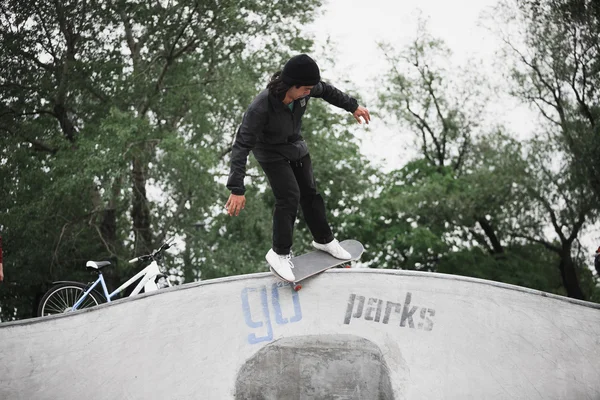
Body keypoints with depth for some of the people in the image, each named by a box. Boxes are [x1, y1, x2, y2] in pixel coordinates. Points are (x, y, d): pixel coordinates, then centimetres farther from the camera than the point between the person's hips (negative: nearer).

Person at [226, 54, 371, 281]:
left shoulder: (303, 89, -25)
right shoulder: (260, 108, -41)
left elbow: (326, 91, 0)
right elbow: (242, 146, -38)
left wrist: (353, 107, 12)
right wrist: (237, 190, -41)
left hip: (295, 145, 6)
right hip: (270, 152, -6)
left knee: (309, 192, 11)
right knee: (289, 196, -16)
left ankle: (323, 239, 30)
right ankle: (280, 253, -1)